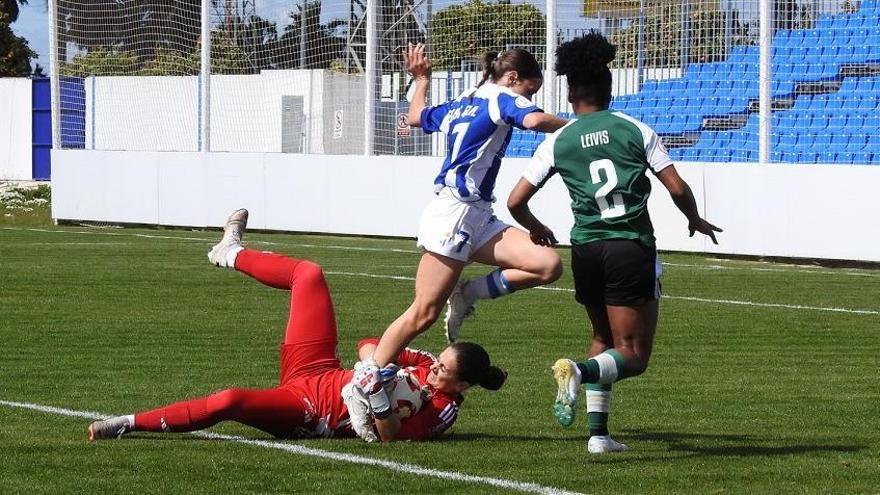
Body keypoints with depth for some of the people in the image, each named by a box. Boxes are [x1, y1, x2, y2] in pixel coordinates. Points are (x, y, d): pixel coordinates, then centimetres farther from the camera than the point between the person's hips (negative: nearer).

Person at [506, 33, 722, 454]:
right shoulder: (635, 130, 1)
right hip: (632, 249, -3)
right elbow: (677, 188, -1)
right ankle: (580, 371, -31)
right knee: (633, 354, 0)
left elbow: (515, 202, 4)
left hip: (586, 250, 3)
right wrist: (695, 219, 20)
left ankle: (598, 432, 15)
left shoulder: (557, 143, 5)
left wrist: (537, 229, 27)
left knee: (603, 338, 24)